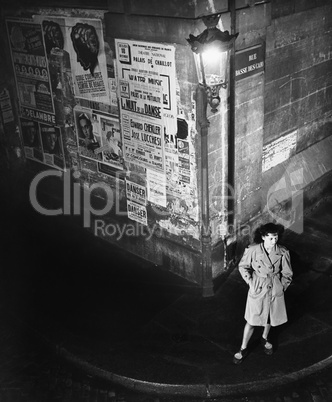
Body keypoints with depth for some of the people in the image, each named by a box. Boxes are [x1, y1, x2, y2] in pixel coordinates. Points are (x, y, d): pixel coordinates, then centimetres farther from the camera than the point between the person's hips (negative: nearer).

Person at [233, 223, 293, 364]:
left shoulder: (283, 252, -12)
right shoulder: (253, 250, -18)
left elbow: (287, 274, 2)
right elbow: (243, 266, -1)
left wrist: (282, 287, -2)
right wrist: (250, 282, -5)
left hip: (275, 290, 2)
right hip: (258, 290, -2)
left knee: (271, 317, 22)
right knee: (252, 321, 5)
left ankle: (265, 338, 51)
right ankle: (243, 349, 24)